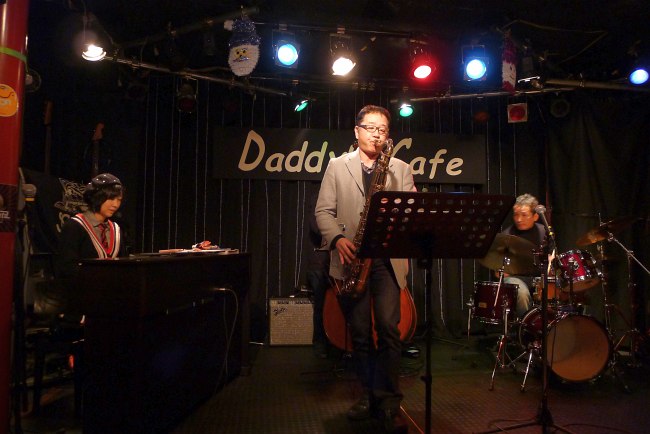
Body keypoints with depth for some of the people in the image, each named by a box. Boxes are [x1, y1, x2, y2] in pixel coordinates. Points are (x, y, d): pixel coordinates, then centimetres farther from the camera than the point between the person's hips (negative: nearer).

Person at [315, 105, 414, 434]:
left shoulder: (400, 169, 13)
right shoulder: (337, 166, 10)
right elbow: (323, 210, 3)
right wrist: (338, 238, -13)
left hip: (388, 259, 0)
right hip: (351, 259, 0)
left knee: (388, 328, -9)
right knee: (360, 333, 8)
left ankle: (389, 403, 2)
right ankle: (369, 394, 24)